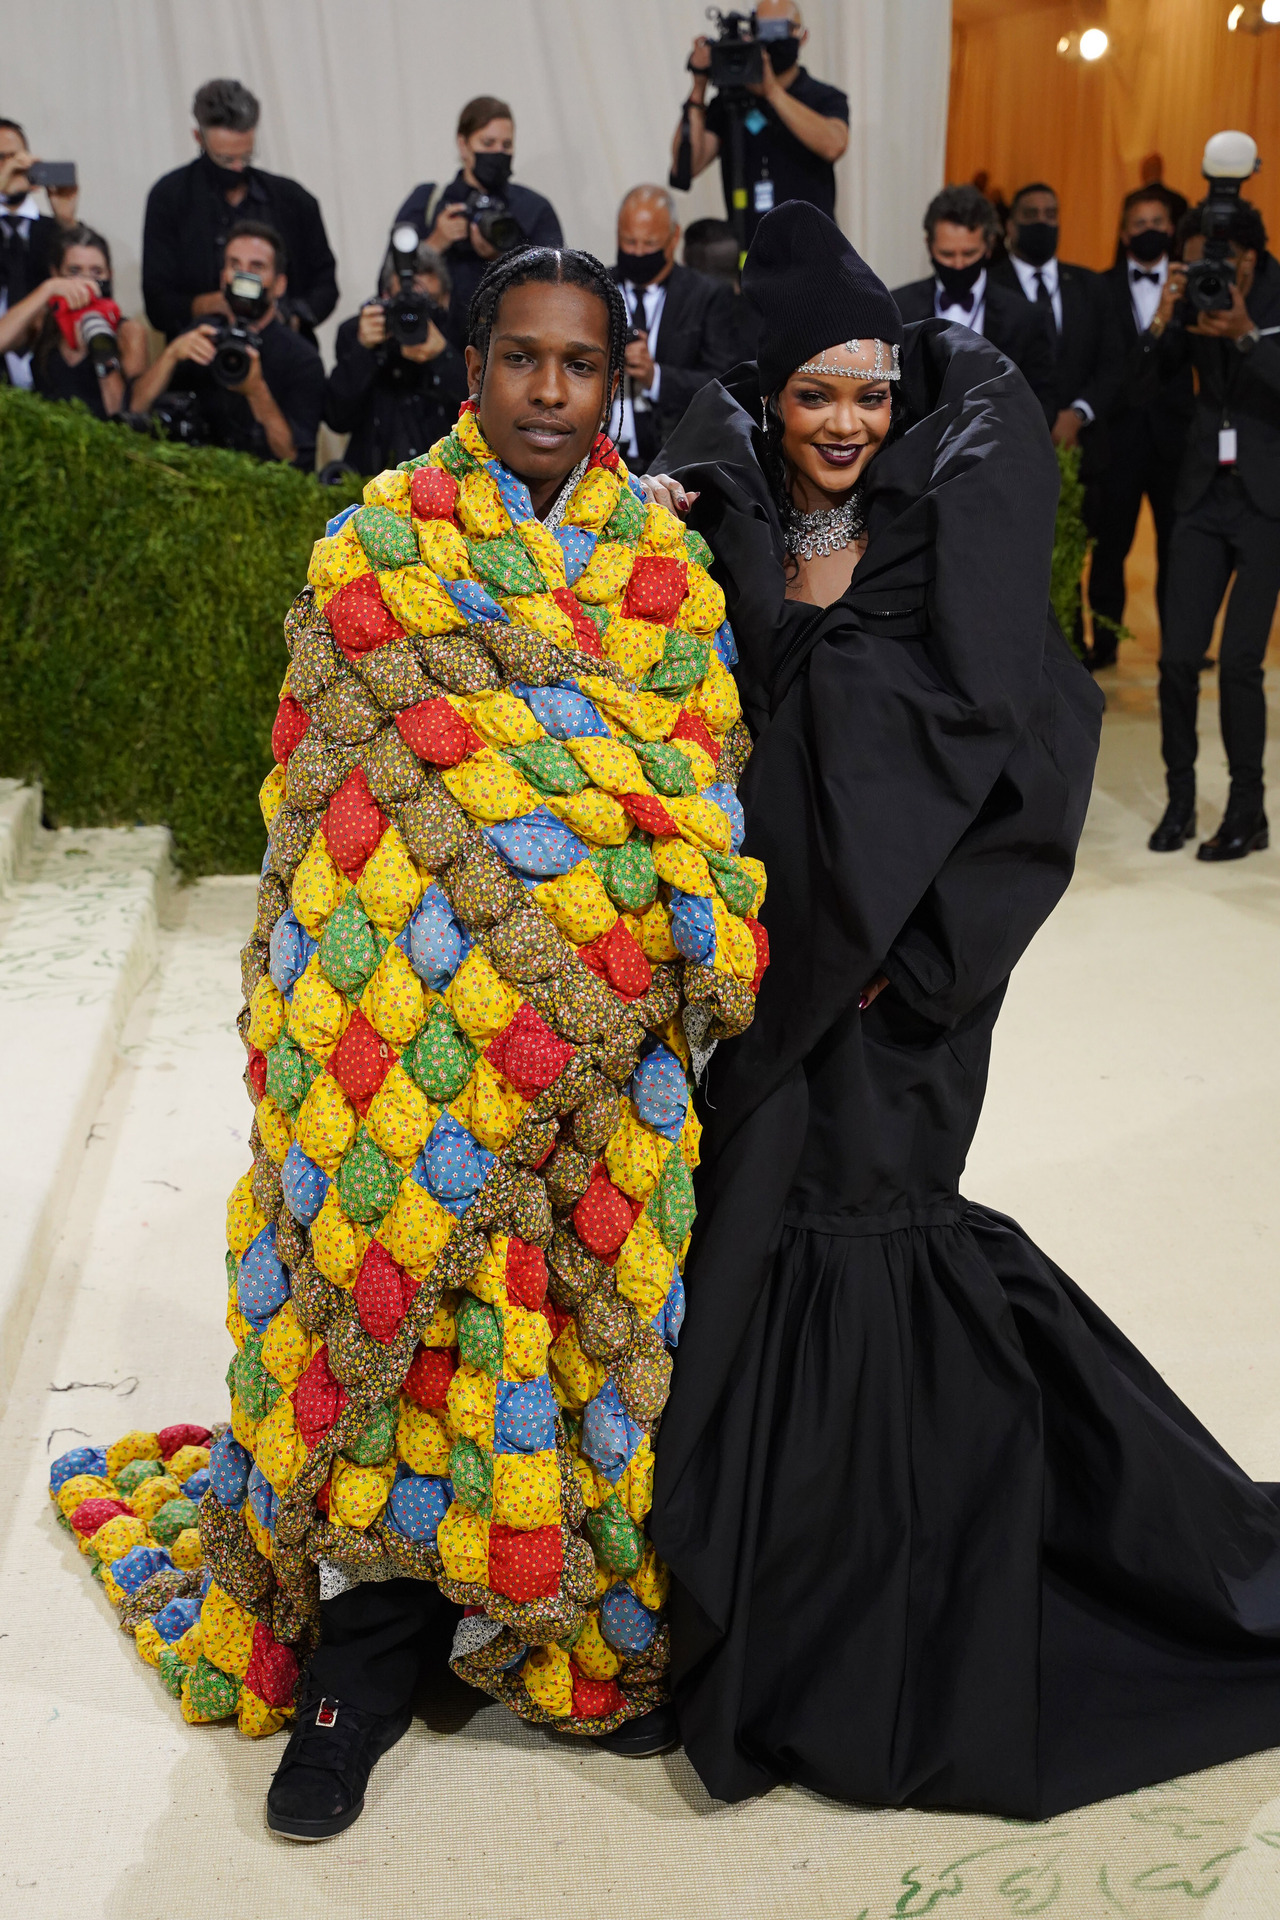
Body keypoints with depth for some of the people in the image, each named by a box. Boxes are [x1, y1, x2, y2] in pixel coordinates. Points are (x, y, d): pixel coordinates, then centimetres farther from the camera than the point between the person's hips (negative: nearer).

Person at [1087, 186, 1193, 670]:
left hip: (1172, 432, 1)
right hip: (1119, 431, -1)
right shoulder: (1101, 288, 4)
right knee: (1110, 543, 3)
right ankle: (1104, 641, 14)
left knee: (1175, 544, 5)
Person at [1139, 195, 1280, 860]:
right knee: (1178, 655, -2)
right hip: (1205, 492, 4)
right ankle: (1180, 799, 13)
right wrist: (1162, 320, -15)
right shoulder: (1191, 300, 3)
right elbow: (1150, 381, 0)